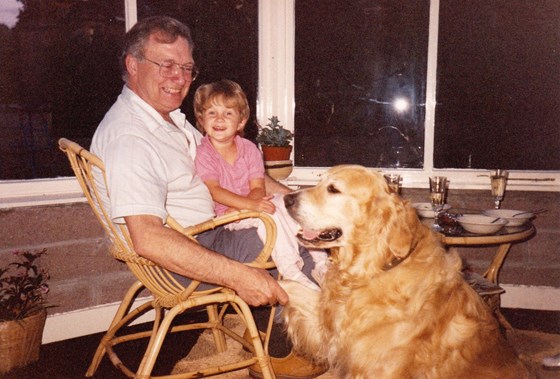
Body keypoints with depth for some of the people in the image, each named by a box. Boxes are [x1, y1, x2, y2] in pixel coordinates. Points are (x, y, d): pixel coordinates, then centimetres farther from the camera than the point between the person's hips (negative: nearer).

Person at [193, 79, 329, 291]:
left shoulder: (249, 149, 7)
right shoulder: (203, 154, -6)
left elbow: (258, 188, -2)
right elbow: (214, 191, -20)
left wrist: (240, 208, -22)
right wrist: (249, 204, -33)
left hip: (247, 207, 5)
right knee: (267, 214, -30)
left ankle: (320, 262, -17)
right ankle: (290, 271, -30)